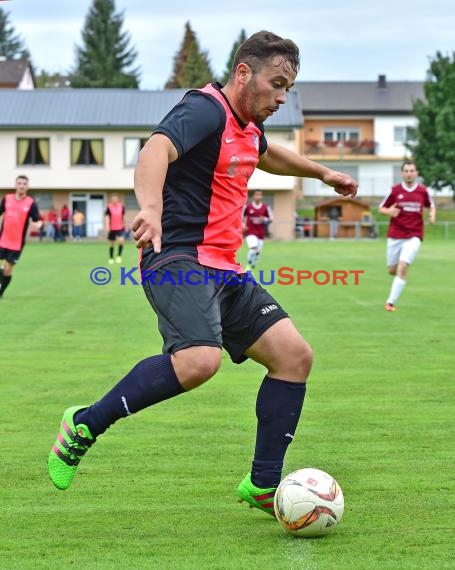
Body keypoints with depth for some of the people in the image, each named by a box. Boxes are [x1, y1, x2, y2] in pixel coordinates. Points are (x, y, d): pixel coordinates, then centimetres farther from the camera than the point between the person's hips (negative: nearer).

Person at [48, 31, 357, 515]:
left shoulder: (246, 127, 17)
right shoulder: (205, 110, -13)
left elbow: (267, 154, 44)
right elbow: (156, 150, -34)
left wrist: (322, 172, 55)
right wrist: (151, 208, -54)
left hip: (223, 271, 10)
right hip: (179, 258, -10)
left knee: (294, 355, 1)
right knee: (199, 359, -33)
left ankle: (262, 485, 10)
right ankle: (85, 424, -14)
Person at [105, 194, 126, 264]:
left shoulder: (121, 206, 3)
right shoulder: (109, 207, -6)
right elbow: (106, 217, -12)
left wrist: (124, 225, 21)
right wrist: (107, 226, -25)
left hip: (120, 228, 1)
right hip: (112, 228, -1)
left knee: (121, 240, -19)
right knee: (112, 244, 8)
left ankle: (119, 256, -3)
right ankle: (111, 258, 22)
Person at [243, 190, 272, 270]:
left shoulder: (265, 207, -1)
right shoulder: (248, 206, -4)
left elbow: (270, 219, 5)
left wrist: (264, 219, -16)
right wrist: (243, 225, -8)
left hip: (261, 233, 3)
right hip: (250, 232, -3)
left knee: (258, 251, 7)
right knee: (253, 247, -25)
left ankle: (252, 266, 28)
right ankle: (248, 265, -7)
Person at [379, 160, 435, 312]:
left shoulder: (423, 191, 2)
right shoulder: (395, 190, -1)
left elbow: (431, 205, 18)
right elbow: (381, 208, 5)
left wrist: (432, 214, -4)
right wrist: (389, 211, -17)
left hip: (414, 236, -1)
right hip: (395, 235, 1)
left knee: (403, 267, -17)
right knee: (392, 270, 6)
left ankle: (391, 302, -13)